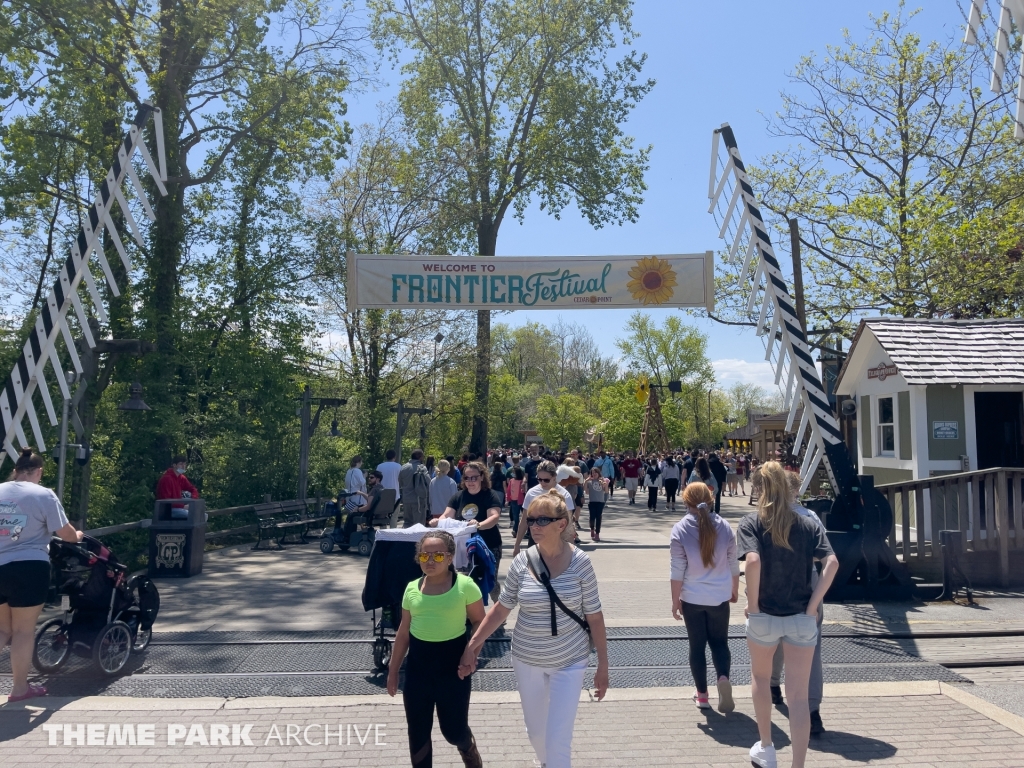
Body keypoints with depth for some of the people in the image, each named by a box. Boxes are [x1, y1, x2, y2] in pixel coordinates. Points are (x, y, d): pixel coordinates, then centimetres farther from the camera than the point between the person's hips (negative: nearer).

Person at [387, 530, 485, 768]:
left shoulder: (465, 585, -12)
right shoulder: (412, 588, 2)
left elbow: (479, 622, -4)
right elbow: (403, 633, 10)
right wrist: (393, 670, 13)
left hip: (452, 662, -4)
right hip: (418, 664, 4)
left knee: (454, 730, 8)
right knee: (417, 731, 10)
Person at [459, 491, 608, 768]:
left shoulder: (579, 562, -15)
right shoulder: (522, 562, -10)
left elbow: (594, 616, -8)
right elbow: (501, 609, 0)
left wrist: (603, 665, -4)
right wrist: (472, 646, -4)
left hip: (569, 662, -3)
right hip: (527, 660, 3)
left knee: (558, 740, -4)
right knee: (535, 732, 21)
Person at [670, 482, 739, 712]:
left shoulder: (680, 529, -12)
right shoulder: (724, 527, -4)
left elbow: (678, 570, -11)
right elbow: (733, 564, 5)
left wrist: (675, 600, -2)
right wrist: (735, 589, 21)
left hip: (692, 598, -1)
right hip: (720, 597, 2)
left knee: (697, 645, 12)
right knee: (719, 641, 15)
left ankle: (702, 694, 18)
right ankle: (723, 677, -10)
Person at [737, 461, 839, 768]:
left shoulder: (751, 522, -7)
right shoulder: (808, 524, 1)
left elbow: (752, 560, -23)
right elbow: (832, 563, -10)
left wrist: (753, 605, -13)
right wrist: (812, 606, -7)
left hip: (764, 616, -1)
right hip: (802, 618, 1)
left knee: (760, 678, 24)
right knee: (799, 696, 6)